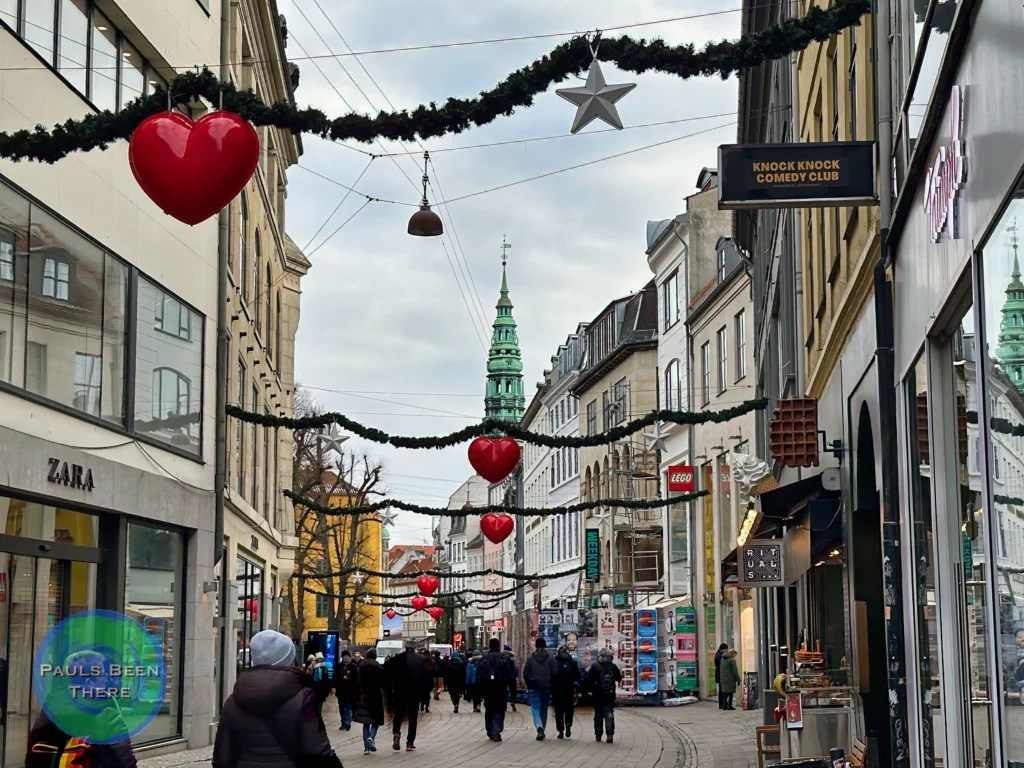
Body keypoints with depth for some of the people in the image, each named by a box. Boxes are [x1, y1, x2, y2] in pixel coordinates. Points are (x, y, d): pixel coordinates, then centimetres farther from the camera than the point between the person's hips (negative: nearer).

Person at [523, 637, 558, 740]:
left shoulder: (531, 657, -3)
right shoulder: (550, 657, -3)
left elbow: (525, 673, -2)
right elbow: (555, 673, -5)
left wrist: (529, 685, 12)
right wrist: (552, 685, 9)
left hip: (534, 688, -1)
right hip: (546, 688, 1)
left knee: (535, 708, -2)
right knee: (544, 709, 15)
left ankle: (539, 727, -26)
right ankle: (542, 731, 21)